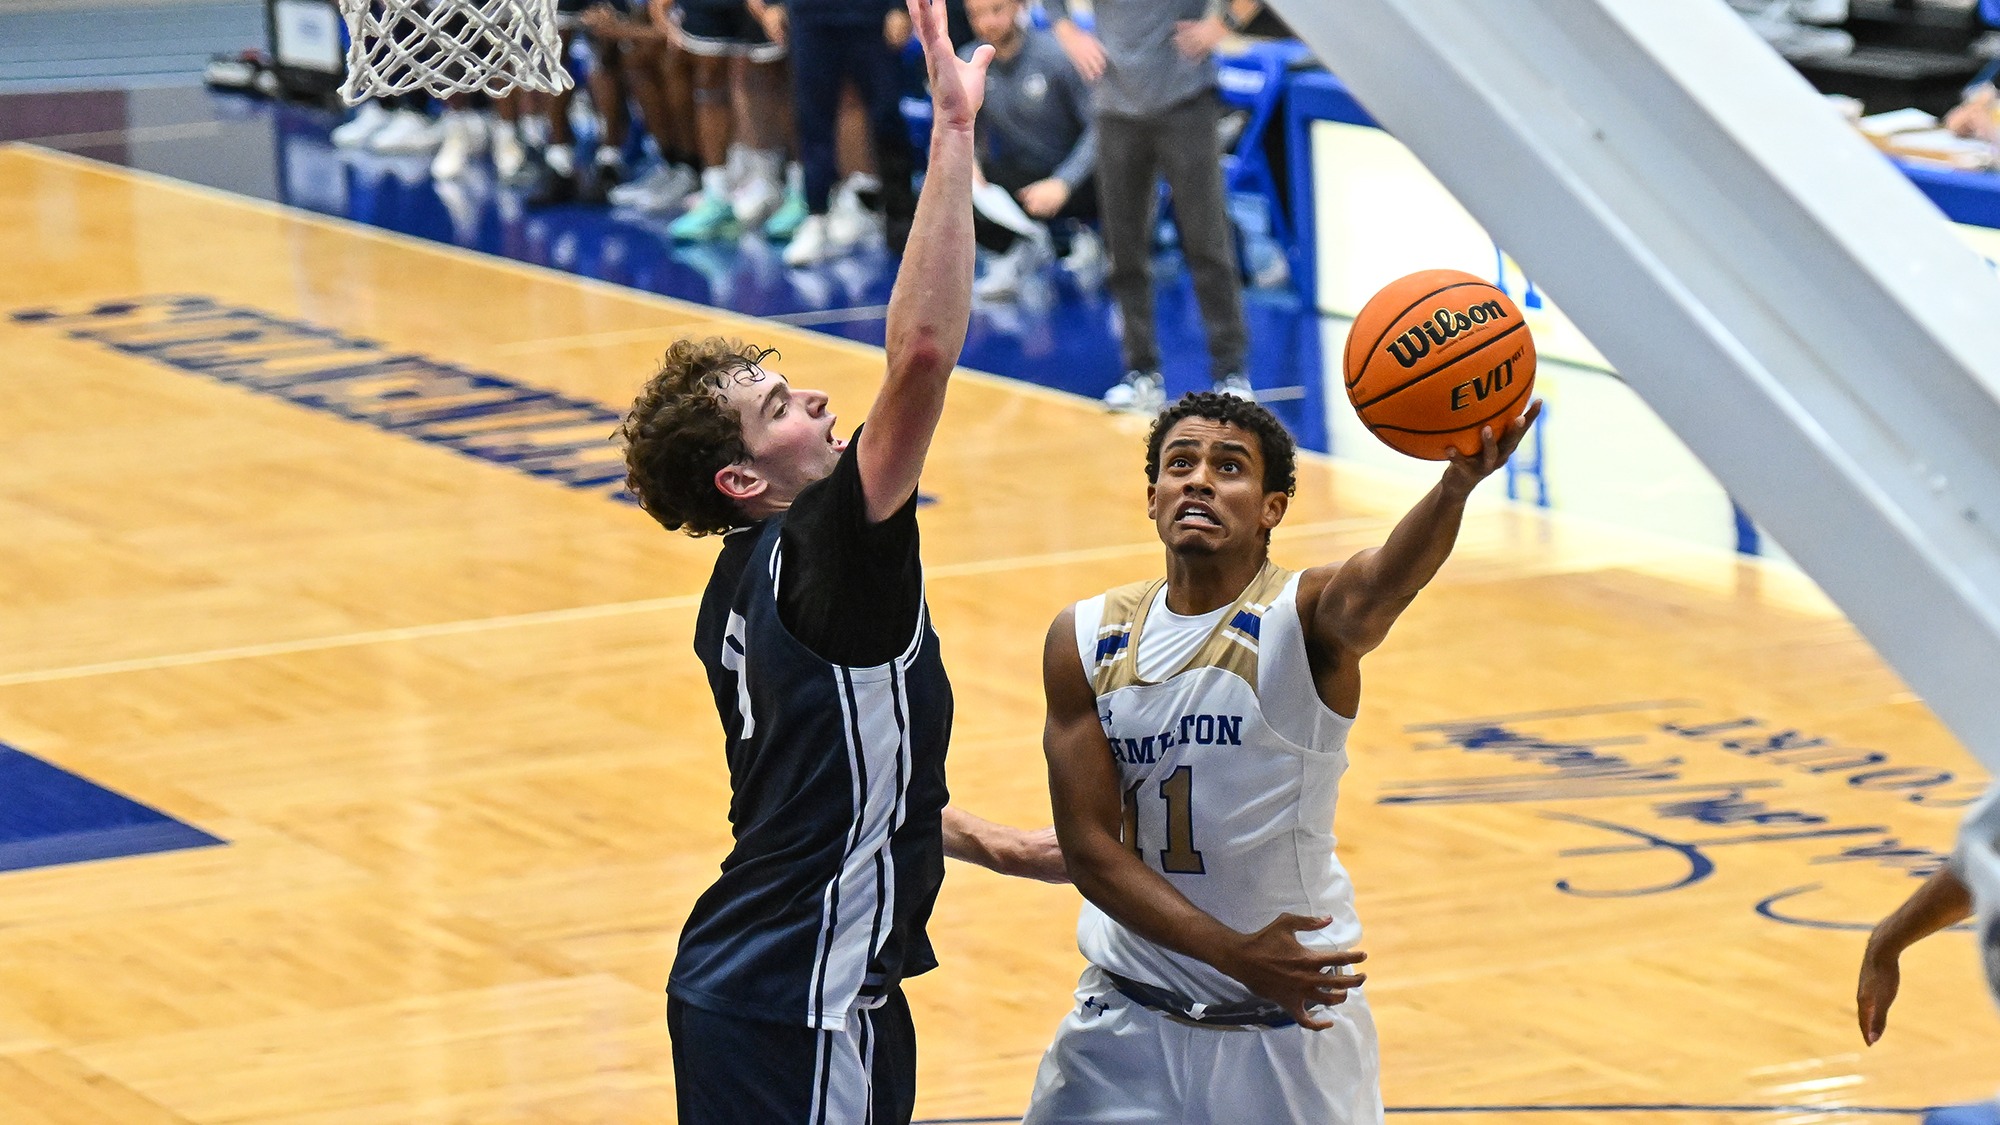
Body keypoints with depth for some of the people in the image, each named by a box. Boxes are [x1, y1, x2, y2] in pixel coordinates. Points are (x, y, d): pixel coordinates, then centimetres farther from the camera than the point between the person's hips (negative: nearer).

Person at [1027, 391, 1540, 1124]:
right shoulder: (1085, 640, -3)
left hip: (1292, 1021, -3)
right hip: (1130, 1016, 3)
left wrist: (1456, 487, -58)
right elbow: (1090, 850, -8)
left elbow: (1382, 583, -37)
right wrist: (1233, 953, -21)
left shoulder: (1307, 618, -12)